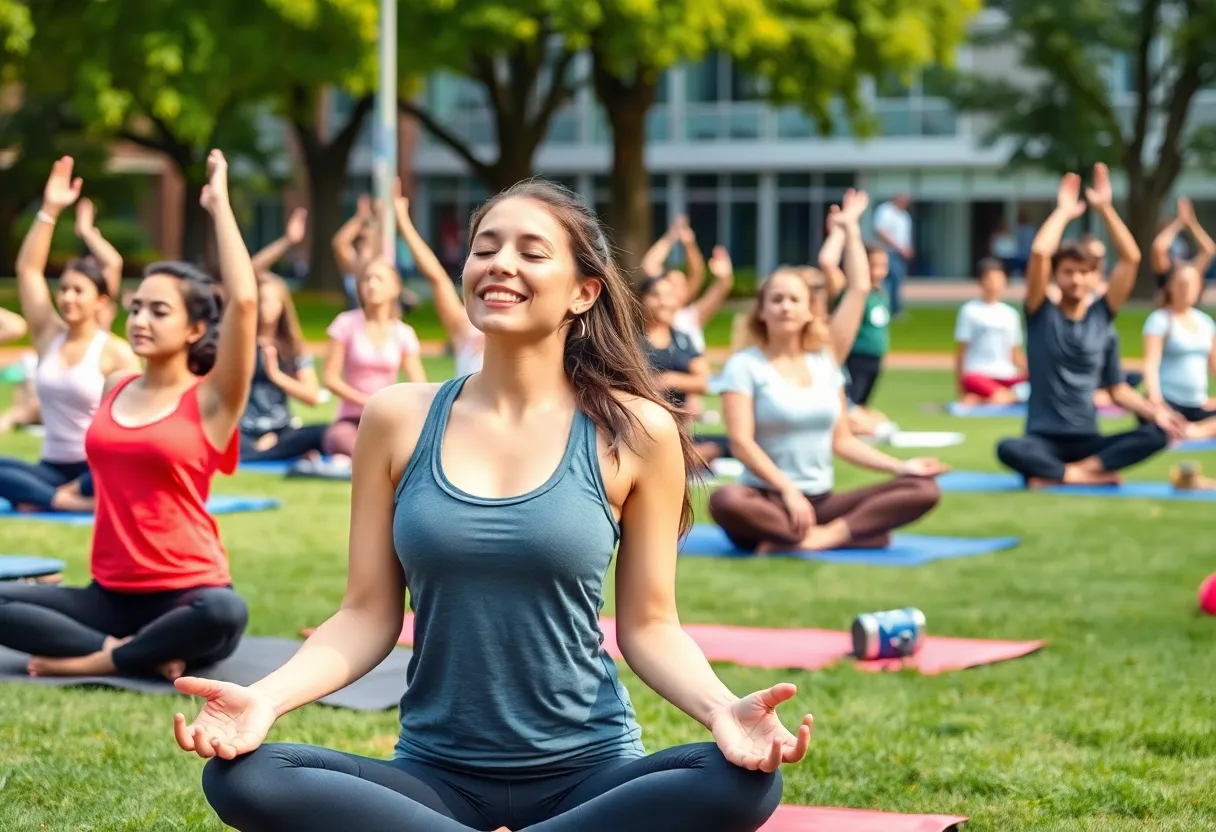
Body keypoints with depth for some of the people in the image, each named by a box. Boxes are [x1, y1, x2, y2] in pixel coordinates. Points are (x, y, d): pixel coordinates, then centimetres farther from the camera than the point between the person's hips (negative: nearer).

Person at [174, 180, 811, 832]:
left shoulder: (633, 432, -2)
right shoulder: (398, 419, 1)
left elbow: (649, 625, 1)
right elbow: (367, 615, 2)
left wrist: (720, 708, -20)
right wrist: (266, 697, -16)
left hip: (589, 772, 0)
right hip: (436, 775, 1)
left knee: (743, 780, -32)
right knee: (239, 777, -25)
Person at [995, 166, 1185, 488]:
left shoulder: (1101, 319, 10)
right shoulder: (1041, 315, 0)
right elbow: (1040, 253, -13)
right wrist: (1063, 212, -2)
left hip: (1088, 441, 4)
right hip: (1044, 439, -3)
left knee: (1157, 434, -23)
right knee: (1009, 449, -37)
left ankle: (1054, 474, -23)